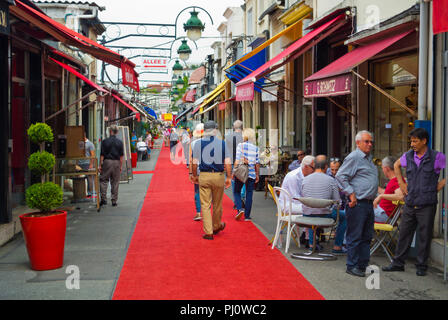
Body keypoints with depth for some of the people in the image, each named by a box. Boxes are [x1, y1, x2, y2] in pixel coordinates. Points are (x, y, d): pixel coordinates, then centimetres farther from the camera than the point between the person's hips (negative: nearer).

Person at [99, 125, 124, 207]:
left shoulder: (105, 141, -4)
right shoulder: (120, 142, 1)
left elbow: (102, 155, -4)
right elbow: (121, 156, 2)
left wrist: (100, 165, 2)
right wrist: (120, 166, 9)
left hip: (107, 162, -2)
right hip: (116, 163, 2)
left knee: (103, 180, 9)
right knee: (115, 182, 7)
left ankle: (104, 198, 0)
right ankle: (114, 201, 10)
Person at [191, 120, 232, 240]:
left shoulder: (198, 143, -1)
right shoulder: (222, 143, -1)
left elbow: (194, 163, -1)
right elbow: (227, 163, -3)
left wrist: (194, 176, 12)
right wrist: (229, 177, 4)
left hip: (204, 176, -1)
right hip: (219, 176, 1)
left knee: (205, 205, 3)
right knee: (217, 204, 16)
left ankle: (208, 232, 2)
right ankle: (217, 226, 35)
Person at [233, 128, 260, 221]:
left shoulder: (240, 145, -6)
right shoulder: (255, 148, 3)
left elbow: (237, 160, -10)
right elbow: (257, 163, 5)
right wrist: (257, 175, 14)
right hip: (251, 174, 2)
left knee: (236, 191, 14)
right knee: (249, 194, 7)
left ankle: (240, 209, -6)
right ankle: (247, 216, 9)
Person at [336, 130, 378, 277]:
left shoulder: (368, 158, 20)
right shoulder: (354, 157, -10)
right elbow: (340, 176, -15)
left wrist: (374, 197, 19)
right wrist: (351, 193, -18)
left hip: (368, 203, 9)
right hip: (357, 204, -9)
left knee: (367, 236, 12)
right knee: (355, 236, -4)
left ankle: (363, 264, 20)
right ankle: (352, 266, 3)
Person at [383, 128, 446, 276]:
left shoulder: (437, 157, -8)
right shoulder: (408, 156, 5)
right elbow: (396, 165, 25)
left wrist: (440, 185, -7)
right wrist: (401, 183, 15)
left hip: (427, 205, -4)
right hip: (410, 204, 4)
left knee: (424, 236, 5)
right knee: (404, 233, 10)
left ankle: (421, 266, 18)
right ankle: (398, 263, 20)